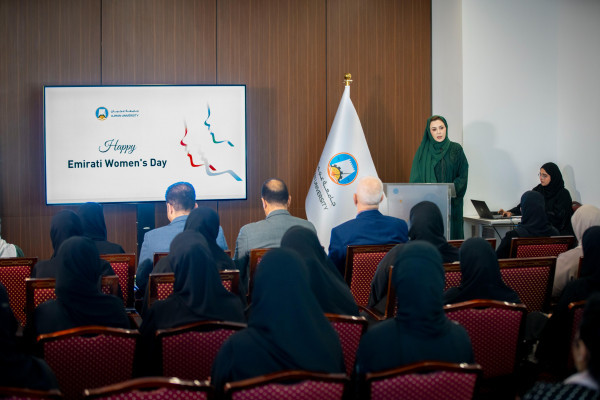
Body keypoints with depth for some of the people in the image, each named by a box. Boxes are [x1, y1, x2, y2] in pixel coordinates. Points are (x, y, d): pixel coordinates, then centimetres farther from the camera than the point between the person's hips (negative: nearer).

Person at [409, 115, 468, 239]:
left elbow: (463, 176, 2)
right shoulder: (423, 151, 6)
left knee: (452, 235, -2)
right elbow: (416, 179, 3)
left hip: (452, 204, 1)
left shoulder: (456, 149, 6)